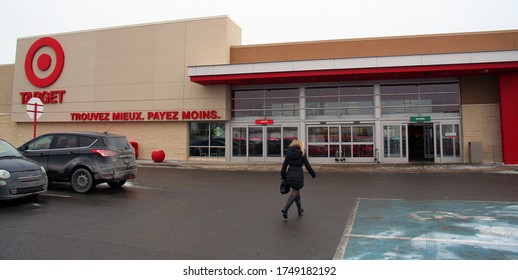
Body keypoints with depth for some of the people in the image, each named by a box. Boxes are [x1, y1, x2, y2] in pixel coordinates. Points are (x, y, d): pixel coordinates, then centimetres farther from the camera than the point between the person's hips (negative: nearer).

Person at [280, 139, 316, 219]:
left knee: (297, 192, 18)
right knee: (294, 193, 3)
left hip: (290, 174, 4)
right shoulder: (302, 154, -4)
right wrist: (313, 174, 12)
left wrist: (283, 176, 11)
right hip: (298, 175, -4)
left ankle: (300, 210, 28)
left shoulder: (288, 153, 5)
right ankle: (285, 209, -13)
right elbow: (307, 166, -1)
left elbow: (284, 165, 3)